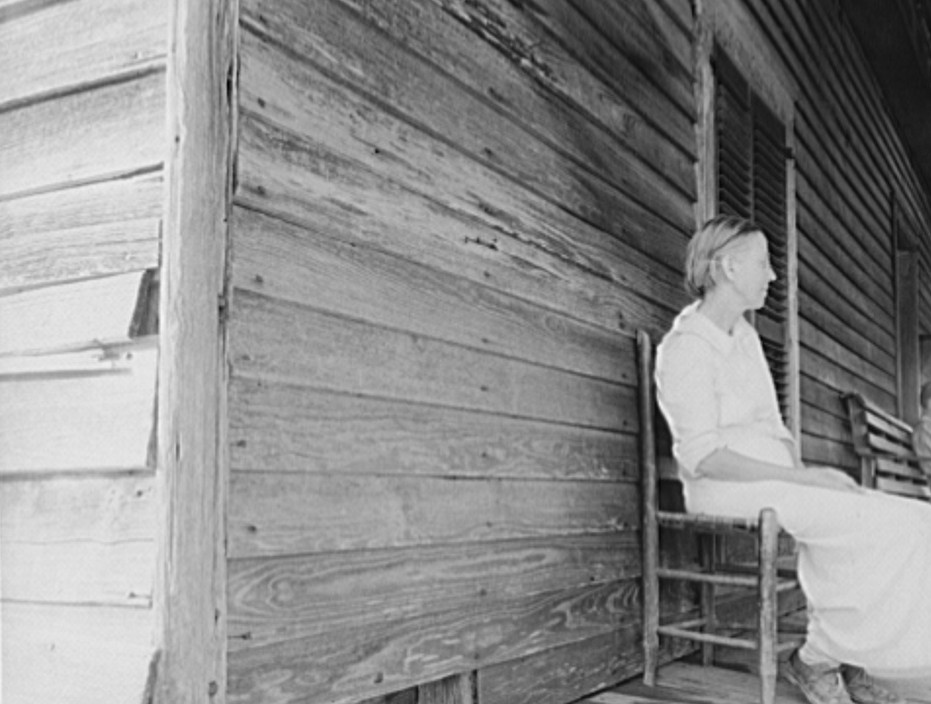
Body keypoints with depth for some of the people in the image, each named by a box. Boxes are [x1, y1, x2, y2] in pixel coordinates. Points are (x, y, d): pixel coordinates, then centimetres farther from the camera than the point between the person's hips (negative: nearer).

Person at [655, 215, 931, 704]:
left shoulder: (746, 337, 16)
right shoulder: (685, 348, -11)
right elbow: (703, 457, -19)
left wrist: (802, 472, -3)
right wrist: (802, 479, -19)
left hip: (775, 480, 8)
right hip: (726, 492, -8)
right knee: (879, 527, -22)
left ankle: (850, 662, -6)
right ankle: (816, 660, -7)